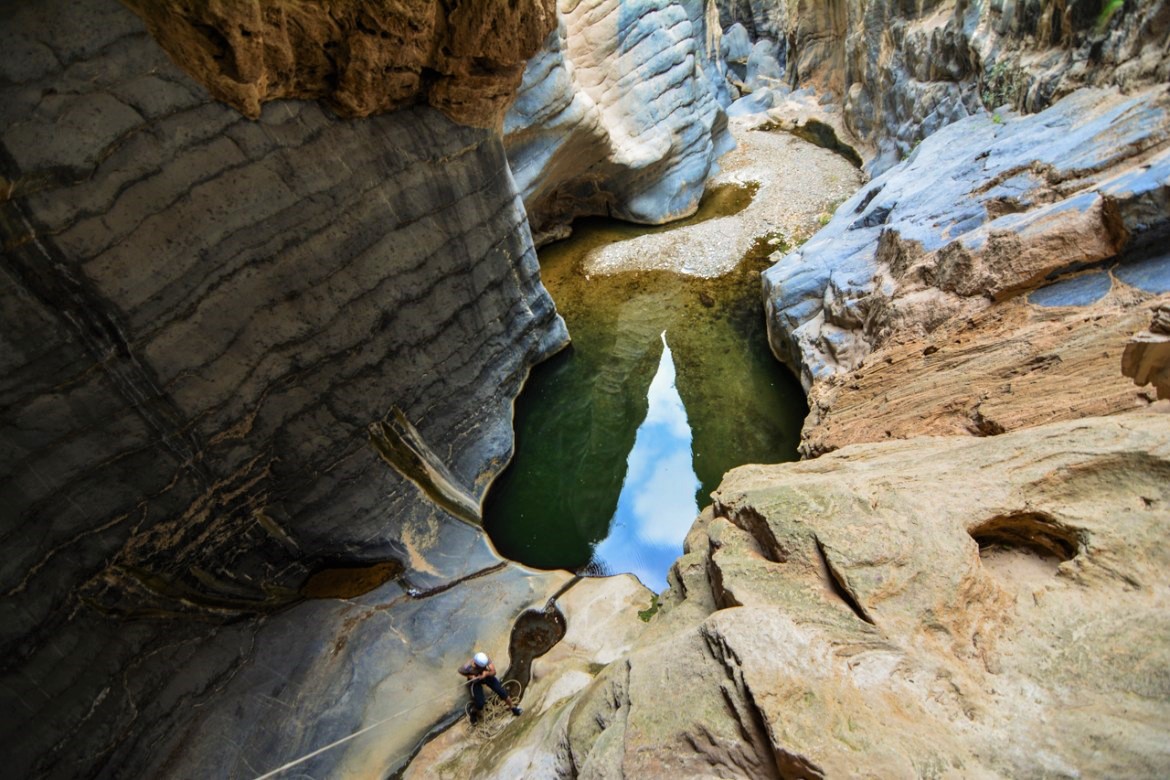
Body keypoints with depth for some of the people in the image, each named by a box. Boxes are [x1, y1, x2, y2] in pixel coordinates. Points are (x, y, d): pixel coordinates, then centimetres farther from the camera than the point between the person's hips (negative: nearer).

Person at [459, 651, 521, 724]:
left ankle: (513, 706, 21)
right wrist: (470, 676, -26)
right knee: (479, 704, -13)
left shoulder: (485, 659, -34)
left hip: (486, 676, 2)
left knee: (501, 691, -5)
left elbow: (493, 671, -25)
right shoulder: (468, 667, -37)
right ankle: (473, 713, 24)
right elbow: (460, 670, -15)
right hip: (475, 680, -2)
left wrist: (486, 673, -44)